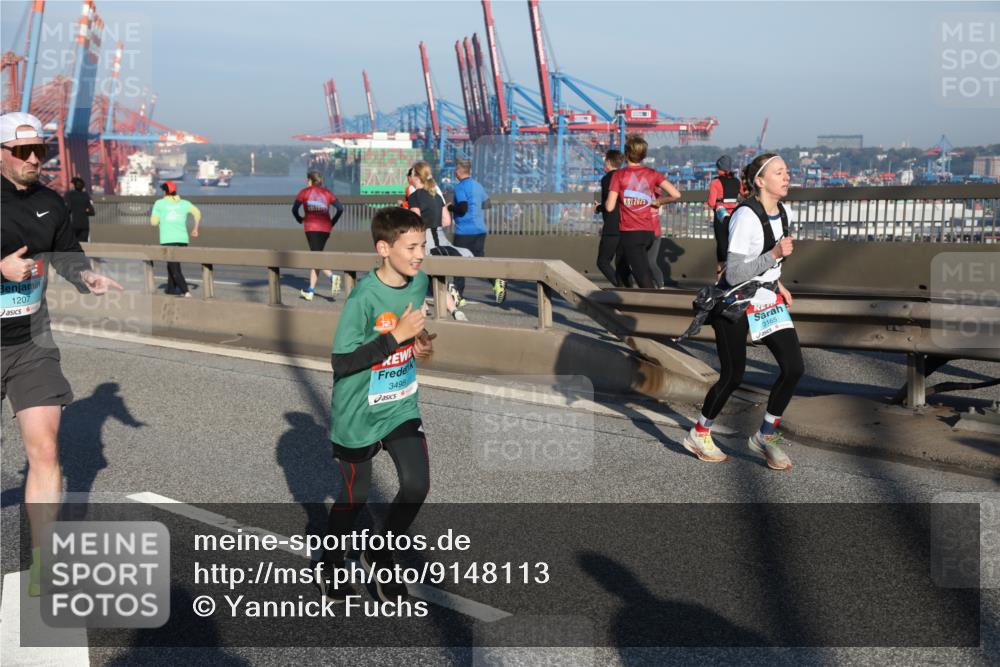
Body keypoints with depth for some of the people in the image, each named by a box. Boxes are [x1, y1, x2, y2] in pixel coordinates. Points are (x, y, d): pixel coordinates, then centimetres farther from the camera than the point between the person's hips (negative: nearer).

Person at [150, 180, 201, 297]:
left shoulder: (159, 203, 7)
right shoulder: (184, 203, 13)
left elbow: (153, 222, 5)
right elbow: (197, 212, -3)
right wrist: (196, 228, 4)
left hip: (167, 240, -4)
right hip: (182, 239, 4)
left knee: (174, 267, -7)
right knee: (173, 264, 23)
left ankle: (185, 291, -24)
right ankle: (171, 288, 30)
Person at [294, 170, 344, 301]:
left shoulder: (304, 192, 5)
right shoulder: (327, 193, 12)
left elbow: (294, 209, -2)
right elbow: (340, 209, 1)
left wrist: (300, 220, 16)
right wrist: (332, 222, 11)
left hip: (311, 227, -4)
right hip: (325, 228, 4)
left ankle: (331, 276, -35)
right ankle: (310, 290, 14)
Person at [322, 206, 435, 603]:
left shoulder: (420, 282, -3)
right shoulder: (363, 297, -25)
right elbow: (341, 362, -27)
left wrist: (421, 342, -7)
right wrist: (397, 335, -30)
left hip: (402, 406, 6)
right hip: (358, 415, -5)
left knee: (417, 485, -3)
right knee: (355, 495, 11)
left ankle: (380, 555, 24)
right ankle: (332, 562, 39)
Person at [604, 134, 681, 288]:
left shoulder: (619, 175, -7)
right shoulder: (652, 174, 3)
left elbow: (610, 207, -12)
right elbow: (676, 195, -6)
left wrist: (605, 202, 10)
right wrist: (658, 202, 10)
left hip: (630, 232, -4)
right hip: (649, 232, 4)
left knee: (643, 276, -6)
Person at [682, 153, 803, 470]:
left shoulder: (781, 212, 3)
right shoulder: (746, 216, -23)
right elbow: (734, 273, -27)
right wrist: (774, 255, -31)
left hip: (768, 300, 8)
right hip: (735, 305, -7)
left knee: (794, 368, -3)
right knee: (732, 376, 0)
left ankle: (765, 436, 14)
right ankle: (699, 435, 23)